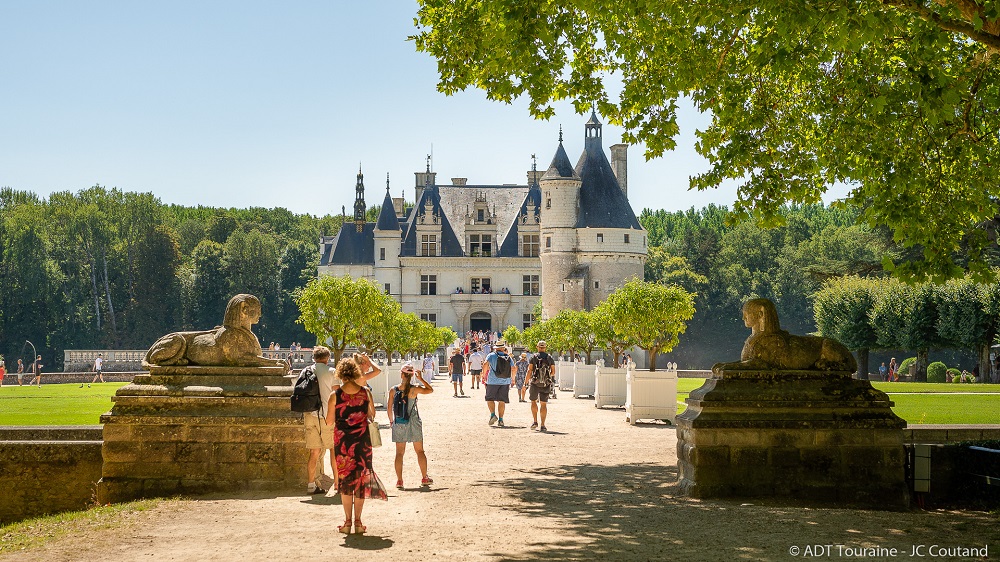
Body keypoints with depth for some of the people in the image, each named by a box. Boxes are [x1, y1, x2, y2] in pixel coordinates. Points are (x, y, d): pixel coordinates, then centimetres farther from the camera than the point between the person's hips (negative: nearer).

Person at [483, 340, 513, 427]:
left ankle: (493, 415, -8)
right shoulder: (508, 357, 7)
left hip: (493, 381, -2)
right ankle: (500, 419, 1)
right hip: (505, 382, 2)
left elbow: (486, 364, -16)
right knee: (502, 401, 5)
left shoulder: (491, 355, -1)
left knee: (490, 398, 10)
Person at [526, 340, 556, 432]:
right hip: (546, 384, 1)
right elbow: (553, 371, 4)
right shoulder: (549, 358, 4)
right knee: (544, 404, 4)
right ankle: (542, 425, 0)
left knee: (533, 401, 17)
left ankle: (535, 421, 10)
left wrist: (526, 383, -1)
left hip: (535, 383, -1)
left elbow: (529, 370, -6)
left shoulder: (534, 357, -2)